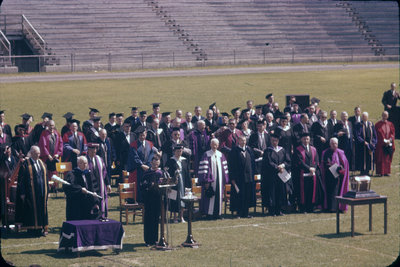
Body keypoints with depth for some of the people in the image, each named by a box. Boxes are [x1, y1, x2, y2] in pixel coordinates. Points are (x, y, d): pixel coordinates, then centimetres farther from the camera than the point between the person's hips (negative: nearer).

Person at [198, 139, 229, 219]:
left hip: (219, 179, 4)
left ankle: (217, 213, 12)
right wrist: (206, 181, -15)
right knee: (210, 197, -3)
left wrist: (225, 180, 6)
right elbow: (204, 169, -9)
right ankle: (209, 213, 3)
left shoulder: (221, 155, 10)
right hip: (210, 179, -4)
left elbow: (224, 168, 12)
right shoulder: (206, 155, -4)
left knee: (219, 196, 6)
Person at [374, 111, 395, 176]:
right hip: (380, 144, -4)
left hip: (389, 143, 4)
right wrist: (384, 140, -15)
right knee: (380, 158, -5)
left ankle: (386, 172, 9)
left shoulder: (390, 124, 11)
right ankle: (380, 172, -4)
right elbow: (378, 134, -7)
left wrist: (389, 140, -10)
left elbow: (393, 133, 6)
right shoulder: (378, 124, -1)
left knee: (388, 158, 4)